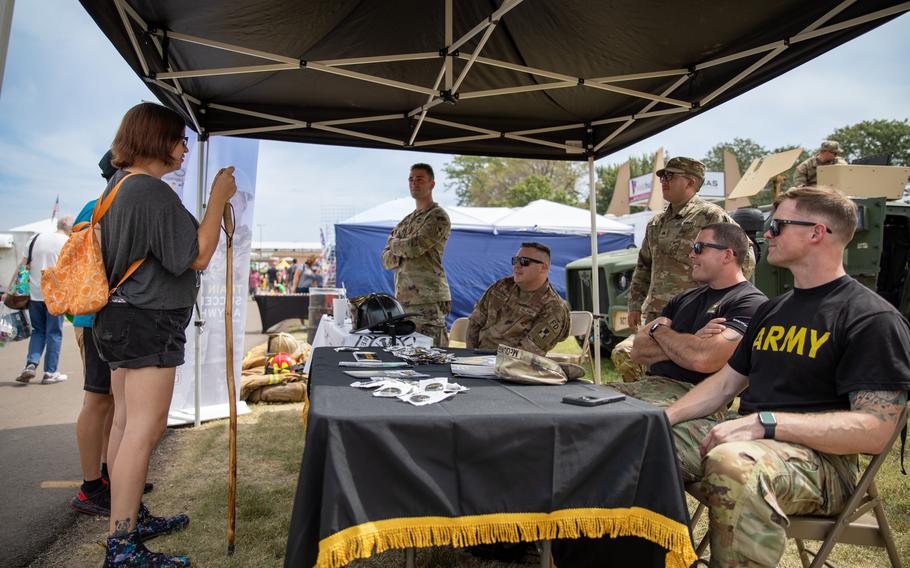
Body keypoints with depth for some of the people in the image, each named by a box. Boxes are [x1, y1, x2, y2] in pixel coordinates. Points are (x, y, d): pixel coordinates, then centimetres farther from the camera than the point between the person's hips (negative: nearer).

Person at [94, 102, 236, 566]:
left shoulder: (118, 185, 16)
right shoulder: (152, 191, -17)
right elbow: (198, 256, -17)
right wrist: (218, 197, -11)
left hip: (120, 318, 11)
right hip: (147, 322, -11)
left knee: (126, 422, 16)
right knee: (145, 428, -7)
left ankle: (130, 519, 29)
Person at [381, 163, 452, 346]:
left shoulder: (438, 216, -3)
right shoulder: (405, 221, 20)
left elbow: (414, 246, -17)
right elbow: (386, 260, 15)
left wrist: (394, 243, 4)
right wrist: (405, 250, -5)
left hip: (428, 299, -7)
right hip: (403, 298, 7)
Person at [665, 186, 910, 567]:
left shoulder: (873, 318, -7)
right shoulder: (772, 310, 18)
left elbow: (874, 430, -16)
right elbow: (724, 382, 18)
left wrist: (763, 421, -25)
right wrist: (666, 417, 1)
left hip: (821, 457, -7)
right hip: (747, 440, 8)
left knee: (731, 465, -40)